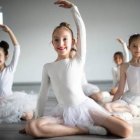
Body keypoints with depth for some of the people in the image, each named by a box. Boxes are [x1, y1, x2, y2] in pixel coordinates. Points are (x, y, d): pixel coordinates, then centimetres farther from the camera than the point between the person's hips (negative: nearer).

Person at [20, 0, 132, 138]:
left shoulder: (78, 61, 2)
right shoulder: (47, 67, 8)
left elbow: (82, 30, -4)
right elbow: (43, 94, 11)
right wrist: (39, 120, 7)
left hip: (84, 106, -1)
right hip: (63, 112, 2)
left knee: (126, 130, -19)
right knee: (31, 127, -31)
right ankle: (84, 129, -19)